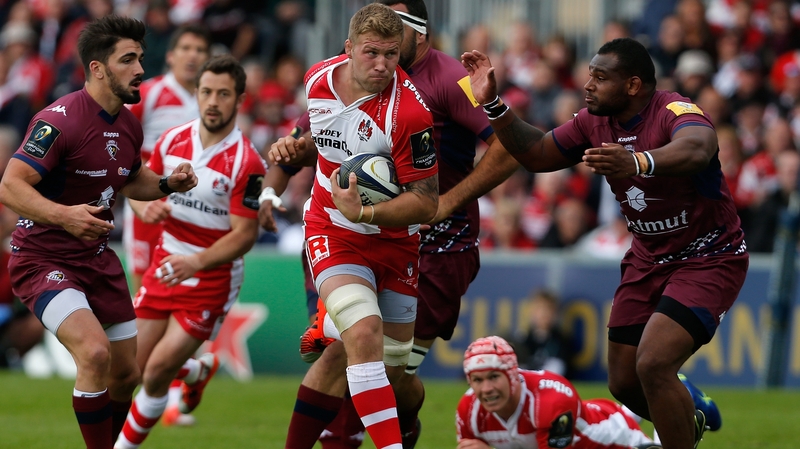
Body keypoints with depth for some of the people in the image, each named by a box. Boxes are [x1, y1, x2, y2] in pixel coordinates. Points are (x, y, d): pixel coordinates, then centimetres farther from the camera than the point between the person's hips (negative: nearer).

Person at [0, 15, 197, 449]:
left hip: (96, 258, 8)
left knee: (125, 374, 10)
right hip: (43, 261, -8)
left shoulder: (128, 124, 5)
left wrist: (167, 184, 4)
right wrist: (63, 215, -41)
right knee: (95, 351, -28)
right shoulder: (60, 120, -21)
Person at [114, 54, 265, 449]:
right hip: (165, 265, 6)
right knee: (137, 365, 8)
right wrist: (144, 207, -13)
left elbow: (244, 235, -18)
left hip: (212, 279, -6)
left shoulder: (246, 163, -19)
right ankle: (197, 370, 40)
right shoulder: (173, 140, -1)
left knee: (157, 372, -12)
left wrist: (197, 262, -32)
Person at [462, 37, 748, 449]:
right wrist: (492, 105, -2)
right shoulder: (593, 122, -2)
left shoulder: (676, 112, -26)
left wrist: (639, 162, -69)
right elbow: (536, 154, 12)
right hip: (648, 258, 8)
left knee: (652, 365, -25)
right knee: (624, 384, 8)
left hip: (709, 260, -8)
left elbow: (695, 149, -50)